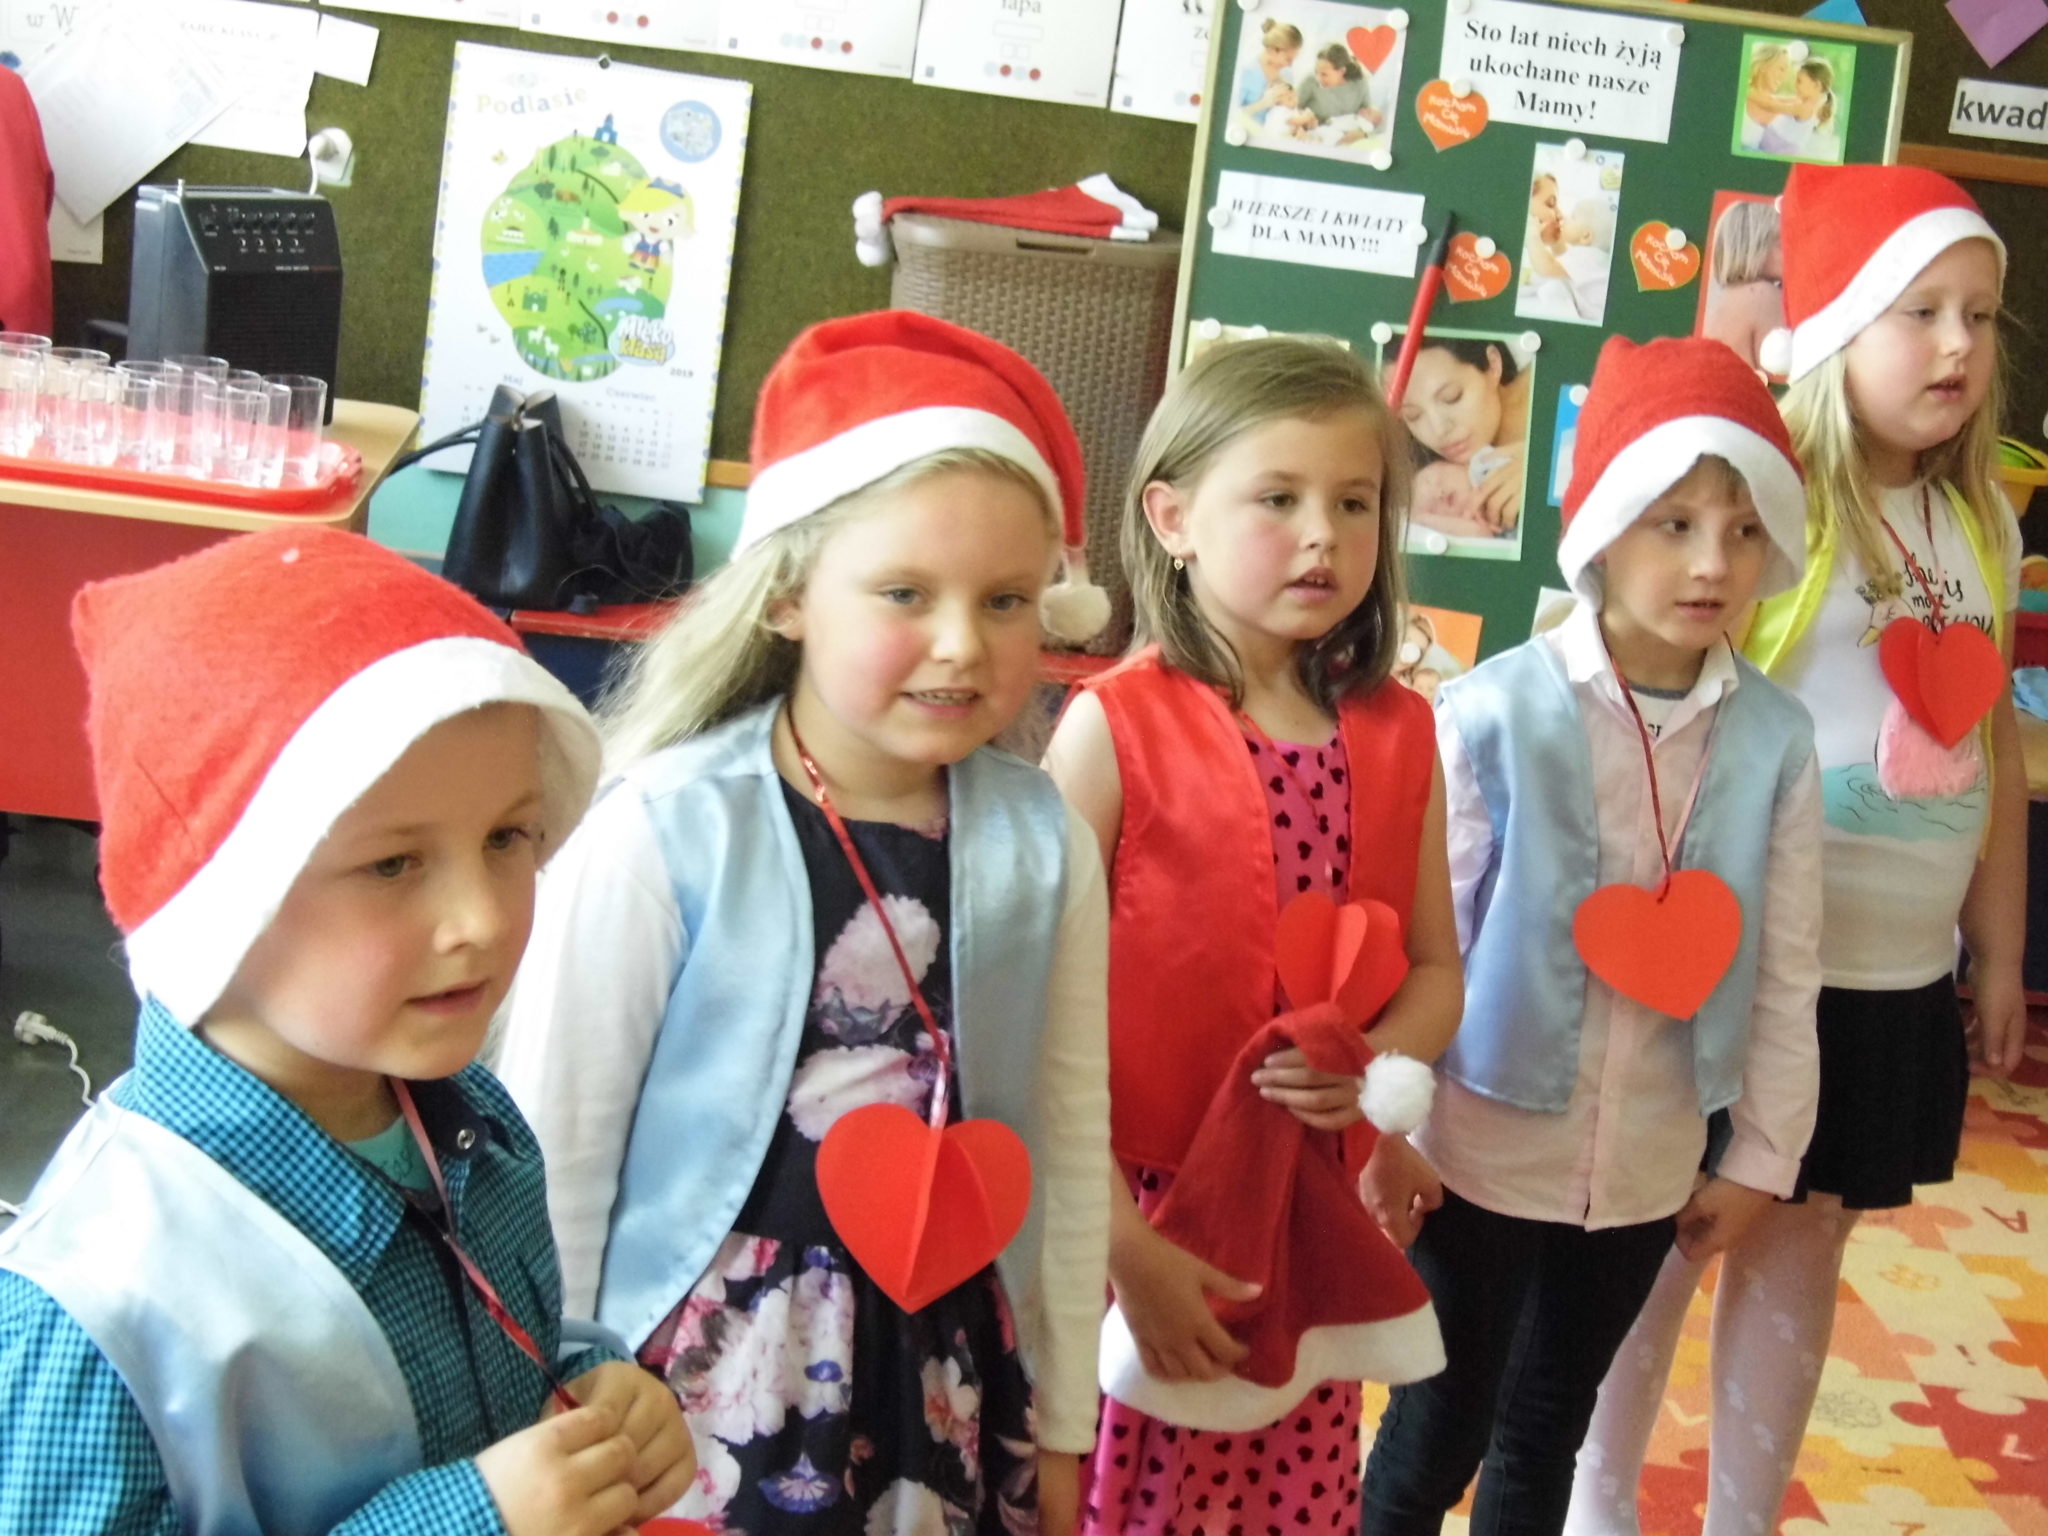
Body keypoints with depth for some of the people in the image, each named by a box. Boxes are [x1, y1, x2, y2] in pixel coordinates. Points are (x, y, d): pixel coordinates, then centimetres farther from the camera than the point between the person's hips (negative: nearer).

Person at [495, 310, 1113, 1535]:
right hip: (694, 1400, -3)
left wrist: (1059, 1429, 8)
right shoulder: (664, 834, -18)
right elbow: (556, 1149, -9)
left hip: (947, 1403, 3)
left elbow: (1071, 1149, 2)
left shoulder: (1046, 846, -7)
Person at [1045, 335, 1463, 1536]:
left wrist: (1385, 1061, -13)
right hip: (1135, 1220, -4)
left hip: (1317, 1217, 4)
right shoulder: (1116, 728, -11)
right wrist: (1123, 1244, -14)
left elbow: (1435, 966, 9)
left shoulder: (1399, 736, 3)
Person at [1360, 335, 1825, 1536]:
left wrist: (1762, 1154, 6)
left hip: (1646, 1167, 3)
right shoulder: (1496, 713, -17)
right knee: (1437, 1435, 11)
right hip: (1482, 1151, -3)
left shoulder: (1777, 739, -6)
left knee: (1546, 1439, 21)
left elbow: (1785, 970, 2)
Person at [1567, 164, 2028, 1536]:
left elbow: (1997, 741, 13)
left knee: (1807, 1235, 16)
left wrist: (2000, 953, 15)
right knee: (1663, 1230, 9)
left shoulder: (1985, 521, 7)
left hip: (1902, 967, 6)